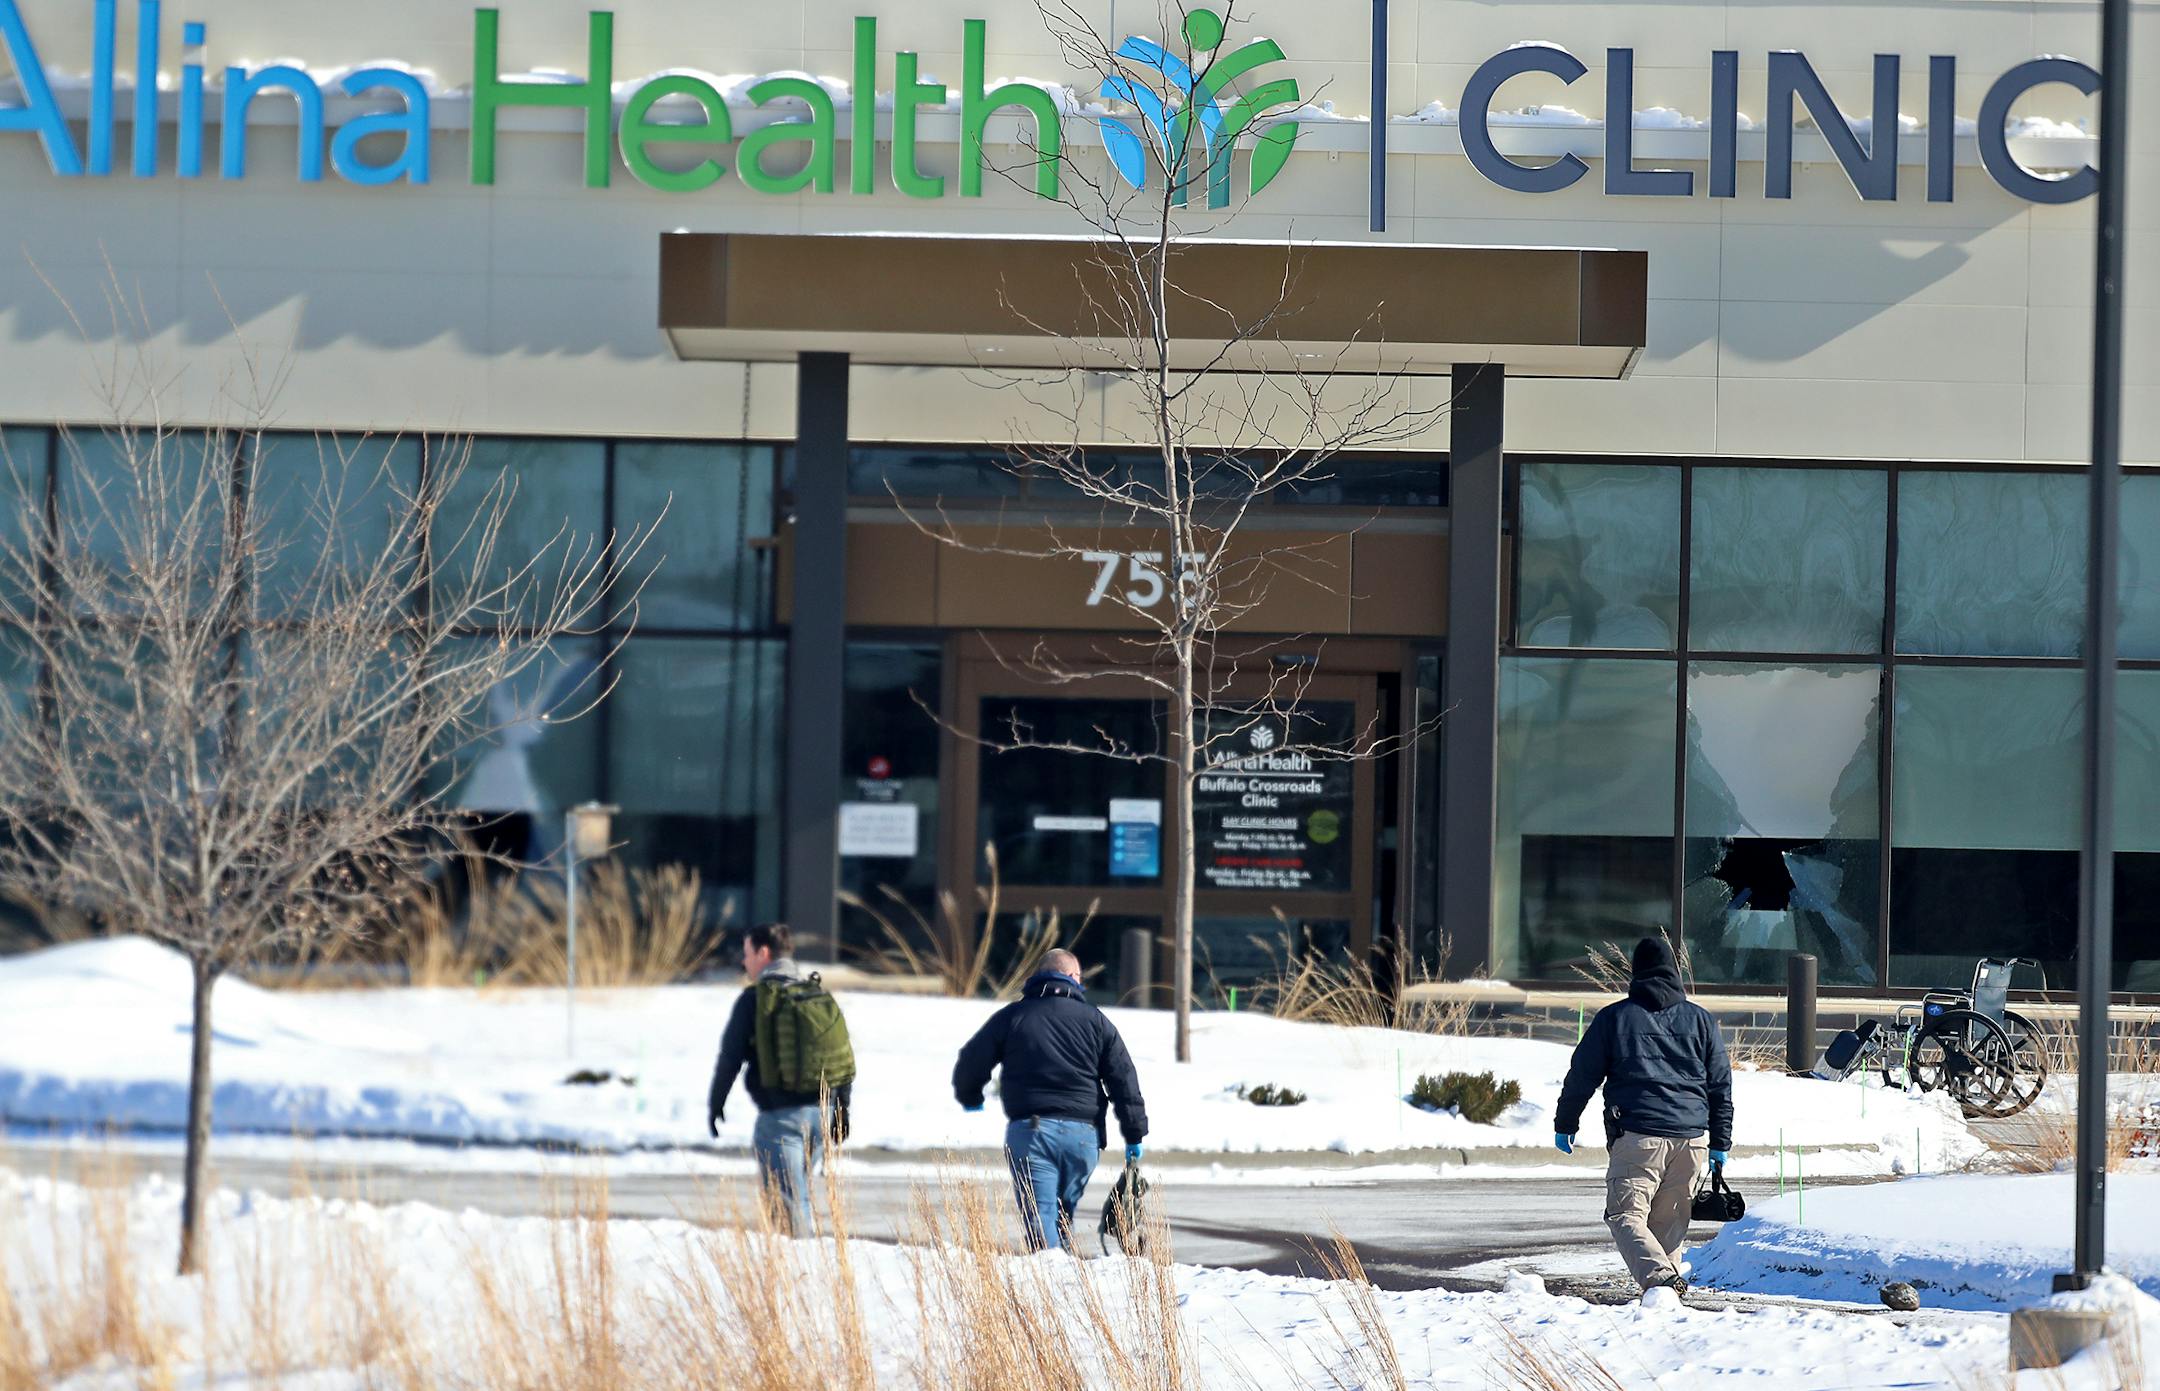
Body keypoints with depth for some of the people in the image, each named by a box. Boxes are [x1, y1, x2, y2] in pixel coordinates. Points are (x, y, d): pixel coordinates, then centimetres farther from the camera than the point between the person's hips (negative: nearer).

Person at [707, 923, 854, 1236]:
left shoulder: (755, 997, -7)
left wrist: (715, 1104, 6)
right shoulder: (821, 995, 12)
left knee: (787, 1201, -6)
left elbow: (731, 1055, -6)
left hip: (780, 1114, -7)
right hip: (820, 1112, 7)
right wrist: (842, 1110, 18)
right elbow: (845, 1055, 13)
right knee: (796, 1194, 19)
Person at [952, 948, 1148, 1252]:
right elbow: (1125, 1081, 6)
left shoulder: (1011, 1016, 7)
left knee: (1039, 1216, -8)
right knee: (1064, 1213, 19)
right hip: (1082, 1134, 2)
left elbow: (970, 1064, 8)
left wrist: (970, 1099, 30)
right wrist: (1134, 1136, 11)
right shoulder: (1095, 1020, 10)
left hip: (1029, 1130, -2)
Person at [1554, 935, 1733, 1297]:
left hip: (1637, 1134, -3)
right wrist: (1720, 1142, 21)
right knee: (1670, 1220, 13)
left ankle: (1659, 1276, -29)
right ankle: (1669, 1281, 9)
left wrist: (1565, 1124, 20)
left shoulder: (1613, 1018, 7)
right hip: (1691, 1136, 3)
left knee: (1625, 1215, -7)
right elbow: (1721, 1084, 16)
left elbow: (1582, 1076, 8)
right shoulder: (1700, 1019, 14)